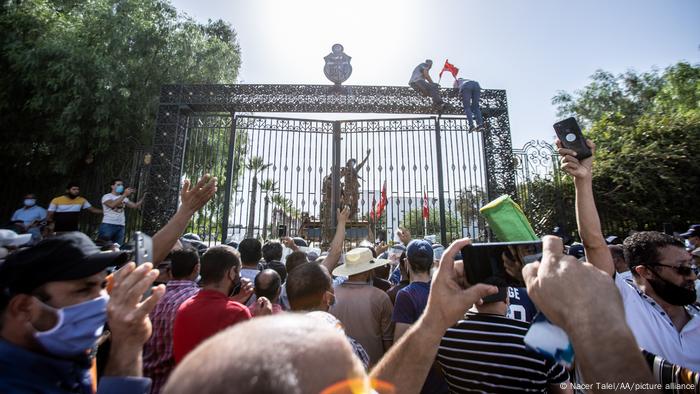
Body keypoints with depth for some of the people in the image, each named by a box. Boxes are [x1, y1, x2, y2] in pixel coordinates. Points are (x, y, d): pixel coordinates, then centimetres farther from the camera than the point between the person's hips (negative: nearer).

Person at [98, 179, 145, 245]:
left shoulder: (124, 198, 16)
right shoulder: (106, 196, 0)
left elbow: (135, 206, 9)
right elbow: (112, 205, -22)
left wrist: (143, 196, -7)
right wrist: (125, 194, -24)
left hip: (121, 226, 5)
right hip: (108, 225, -5)